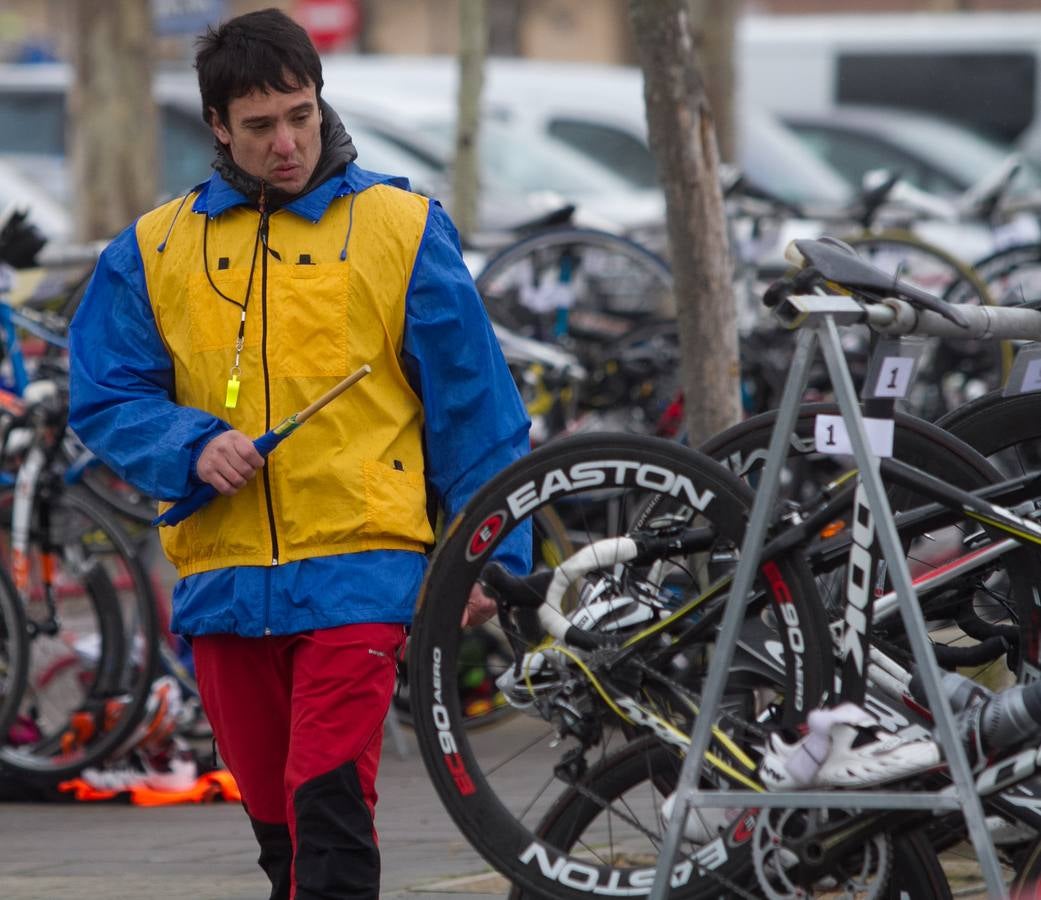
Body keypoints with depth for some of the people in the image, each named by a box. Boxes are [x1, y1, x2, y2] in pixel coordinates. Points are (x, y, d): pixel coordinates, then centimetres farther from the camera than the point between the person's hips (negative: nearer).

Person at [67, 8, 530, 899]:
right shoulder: (154, 251, 9)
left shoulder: (402, 229, 3)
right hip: (222, 581, 3)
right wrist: (192, 447, -10)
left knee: (330, 803, -16)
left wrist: (489, 554, 2)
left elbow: (472, 401, 6)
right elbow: (103, 398, 9)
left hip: (357, 571, -3)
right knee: (276, 822, 10)